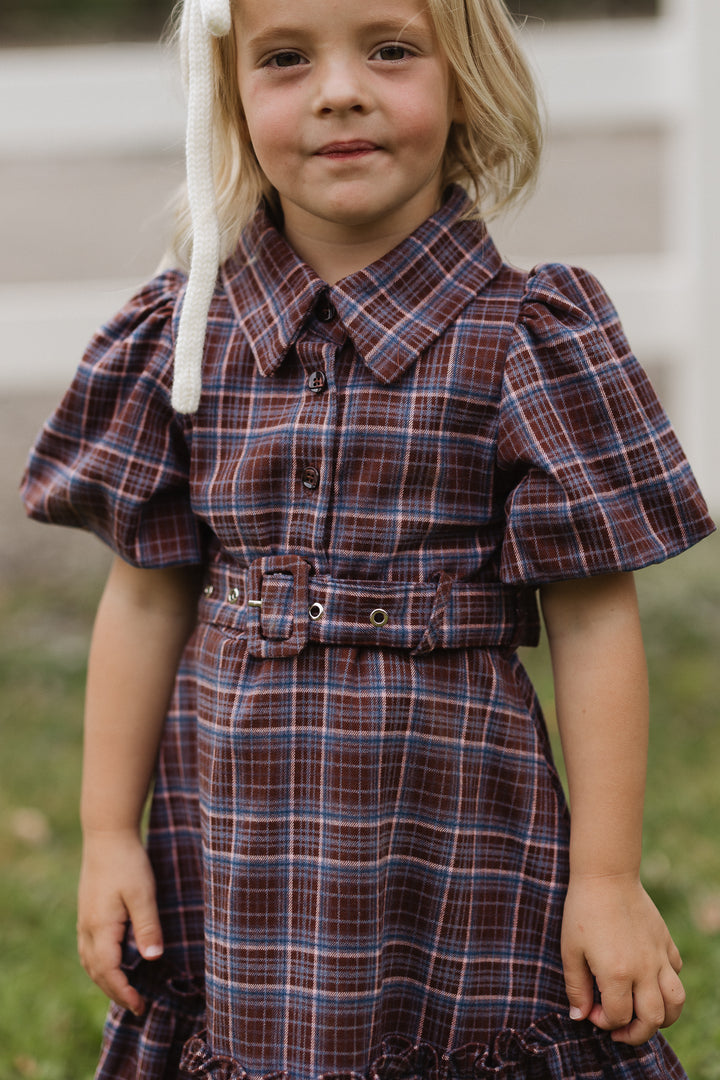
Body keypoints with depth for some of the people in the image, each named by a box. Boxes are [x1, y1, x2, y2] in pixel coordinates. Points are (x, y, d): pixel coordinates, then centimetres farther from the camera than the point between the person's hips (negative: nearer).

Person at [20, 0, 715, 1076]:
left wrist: (608, 874, -6)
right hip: (231, 854, 2)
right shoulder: (184, 332, 2)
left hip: (457, 855, -2)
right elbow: (147, 596, 7)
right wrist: (108, 834, 6)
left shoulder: (525, 340, -7)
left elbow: (593, 617, -5)